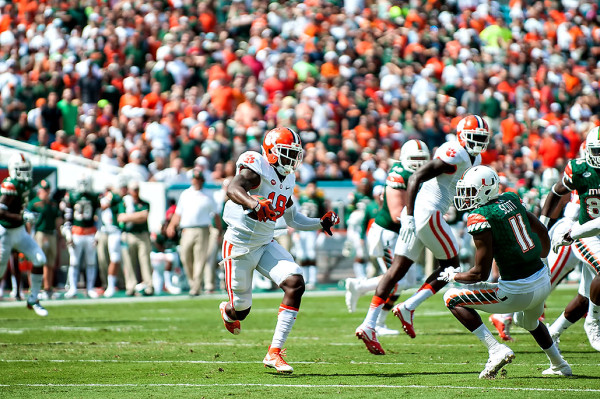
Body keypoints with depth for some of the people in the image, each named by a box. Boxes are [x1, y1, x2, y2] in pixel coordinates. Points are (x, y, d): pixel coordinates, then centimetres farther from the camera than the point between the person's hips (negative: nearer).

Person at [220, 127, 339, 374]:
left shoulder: (287, 180, 8)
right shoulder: (256, 169, -18)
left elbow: (293, 220, 20)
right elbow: (232, 189, -39)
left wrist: (321, 223, 6)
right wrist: (254, 204, -57)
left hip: (266, 244, 7)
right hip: (239, 245, -7)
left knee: (295, 284, -17)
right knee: (241, 311, 5)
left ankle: (274, 353, -12)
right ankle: (227, 311, 49)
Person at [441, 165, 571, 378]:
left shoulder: (480, 218, -17)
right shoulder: (511, 200, 5)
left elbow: (481, 274, -15)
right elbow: (541, 231, 20)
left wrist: (453, 276, 4)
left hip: (518, 292, -8)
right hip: (543, 282, 8)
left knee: (452, 299, 2)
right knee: (528, 320, 40)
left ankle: (496, 350, -5)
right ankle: (559, 365, 51)